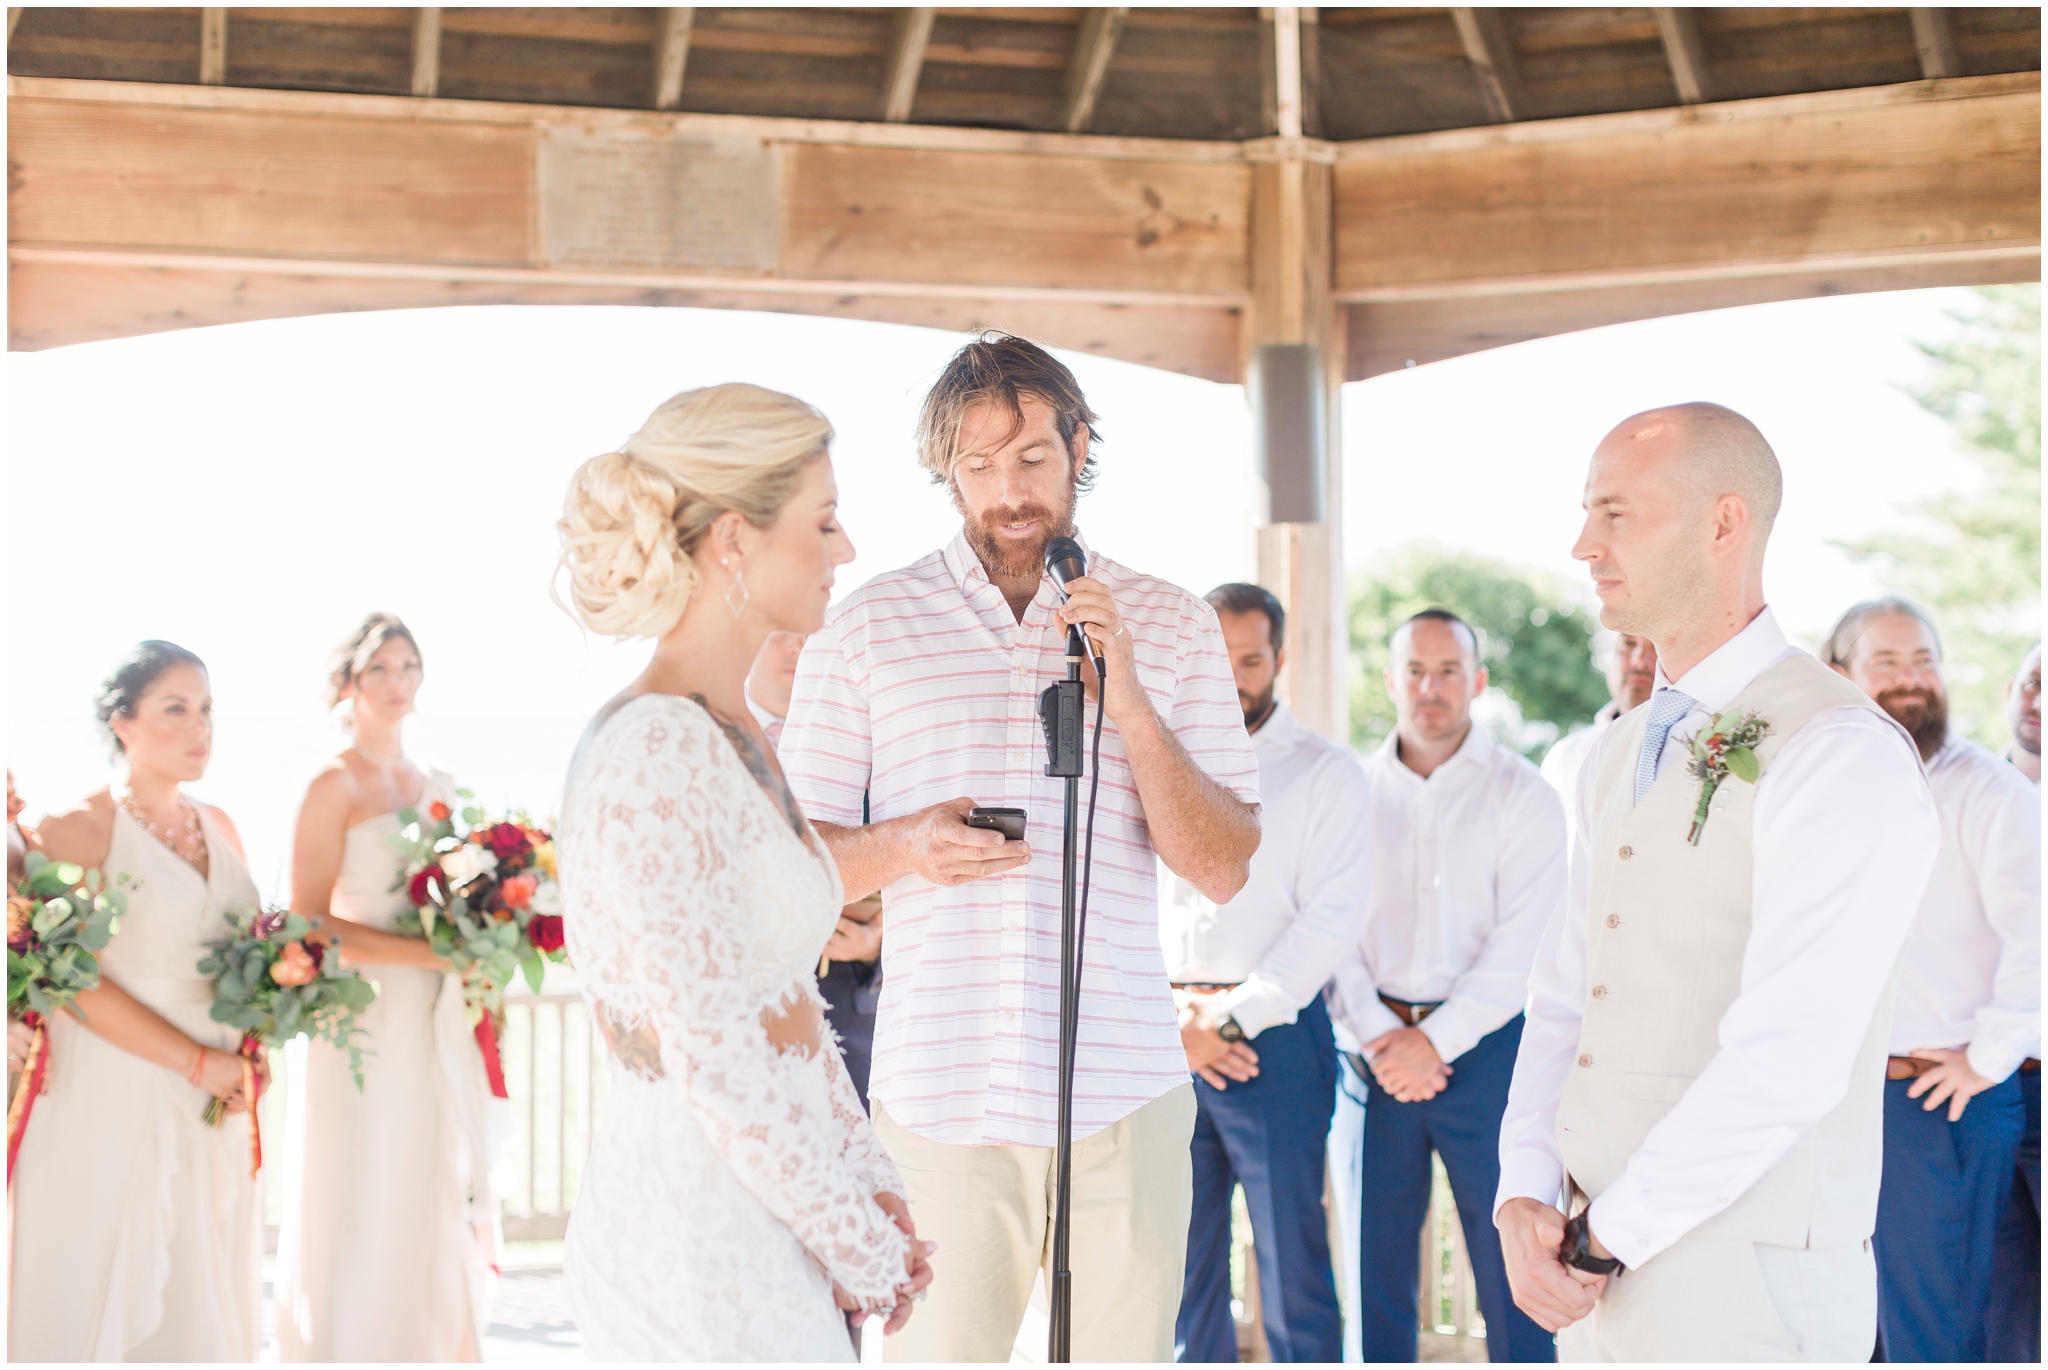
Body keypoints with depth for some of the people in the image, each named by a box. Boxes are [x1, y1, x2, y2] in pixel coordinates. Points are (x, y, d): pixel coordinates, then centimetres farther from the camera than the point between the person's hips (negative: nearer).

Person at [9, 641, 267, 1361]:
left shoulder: (220, 828, 12)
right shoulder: (75, 828, -8)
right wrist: (198, 1062, -16)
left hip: (212, 1115, 6)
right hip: (113, 1110, -6)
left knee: (201, 1306, 9)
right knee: (113, 1308, 0)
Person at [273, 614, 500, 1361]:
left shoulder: (439, 787, 15)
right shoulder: (336, 786, -6)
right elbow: (309, 922, -14)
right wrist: (426, 952, -20)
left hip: (439, 1030, 6)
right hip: (365, 1027, -6)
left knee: (436, 1209, 8)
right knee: (362, 1221, -4)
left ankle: (438, 1346, 15)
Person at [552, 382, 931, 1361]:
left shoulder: (733, 735, 10)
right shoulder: (659, 751, -19)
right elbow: (714, 1059, -21)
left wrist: (870, 1187, 9)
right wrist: (863, 1247, -11)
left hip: (757, 1232, 9)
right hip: (698, 1236, -9)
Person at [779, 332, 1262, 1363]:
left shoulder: (1171, 626, 7)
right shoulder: (865, 627, 5)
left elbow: (1225, 871, 2)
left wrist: (1127, 699, -10)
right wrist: (906, 846, -13)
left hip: (1125, 1085, 1)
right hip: (938, 1087, -1)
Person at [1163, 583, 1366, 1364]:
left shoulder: (1326, 773, 6)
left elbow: (1332, 917, -4)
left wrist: (1232, 1018, -11)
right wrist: (1174, 1014, -6)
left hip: (1273, 1037, -3)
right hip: (1162, 1044, 3)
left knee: (1291, 1263, -4)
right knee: (1181, 1263, 6)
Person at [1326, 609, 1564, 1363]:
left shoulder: (1522, 793, 2)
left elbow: (1522, 944, -5)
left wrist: (1435, 1040, -11)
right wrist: (1379, 1037, -9)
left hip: (1483, 1044, -2)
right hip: (1373, 1051, 2)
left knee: (1509, 1267, -3)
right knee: (1376, 1266, 5)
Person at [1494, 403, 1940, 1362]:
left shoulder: (1843, 753, -14)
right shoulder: (1621, 758, 13)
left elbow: (1786, 1064, -21)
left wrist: (1602, 1240, -14)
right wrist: (1524, 1197, -3)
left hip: (1744, 1287, -7)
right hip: (1596, 1272, 7)